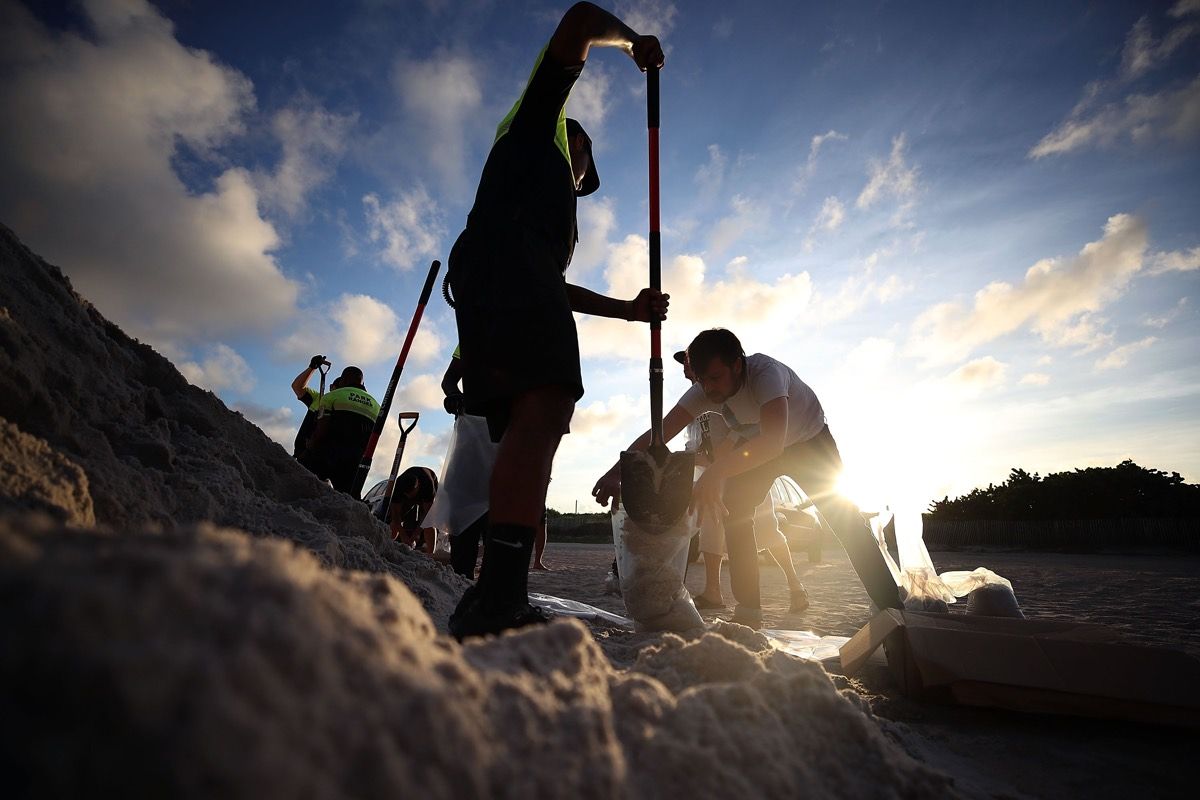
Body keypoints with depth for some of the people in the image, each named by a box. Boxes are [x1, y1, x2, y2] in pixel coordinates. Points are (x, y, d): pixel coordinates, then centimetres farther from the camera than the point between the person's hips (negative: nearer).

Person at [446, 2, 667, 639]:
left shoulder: (554, 204, 44)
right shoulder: (538, 122, 30)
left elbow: (556, 288, 34)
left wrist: (627, 309, 30)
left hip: (520, 282, 8)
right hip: (505, 260, -8)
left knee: (526, 429, -4)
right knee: (545, 407, -28)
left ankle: (489, 604, -7)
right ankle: (500, 599, -38)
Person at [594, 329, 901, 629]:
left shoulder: (765, 372, -40)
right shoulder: (704, 391, -26)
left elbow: (773, 441, -55)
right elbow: (660, 432, -32)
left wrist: (717, 471, -69)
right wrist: (617, 472, -46)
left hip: (809, 440, -3)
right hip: (758, 444, 4)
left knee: (842, 513, -16)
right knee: (734, 507, -17)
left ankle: (892, 610, 0)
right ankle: (748, 611, -8)